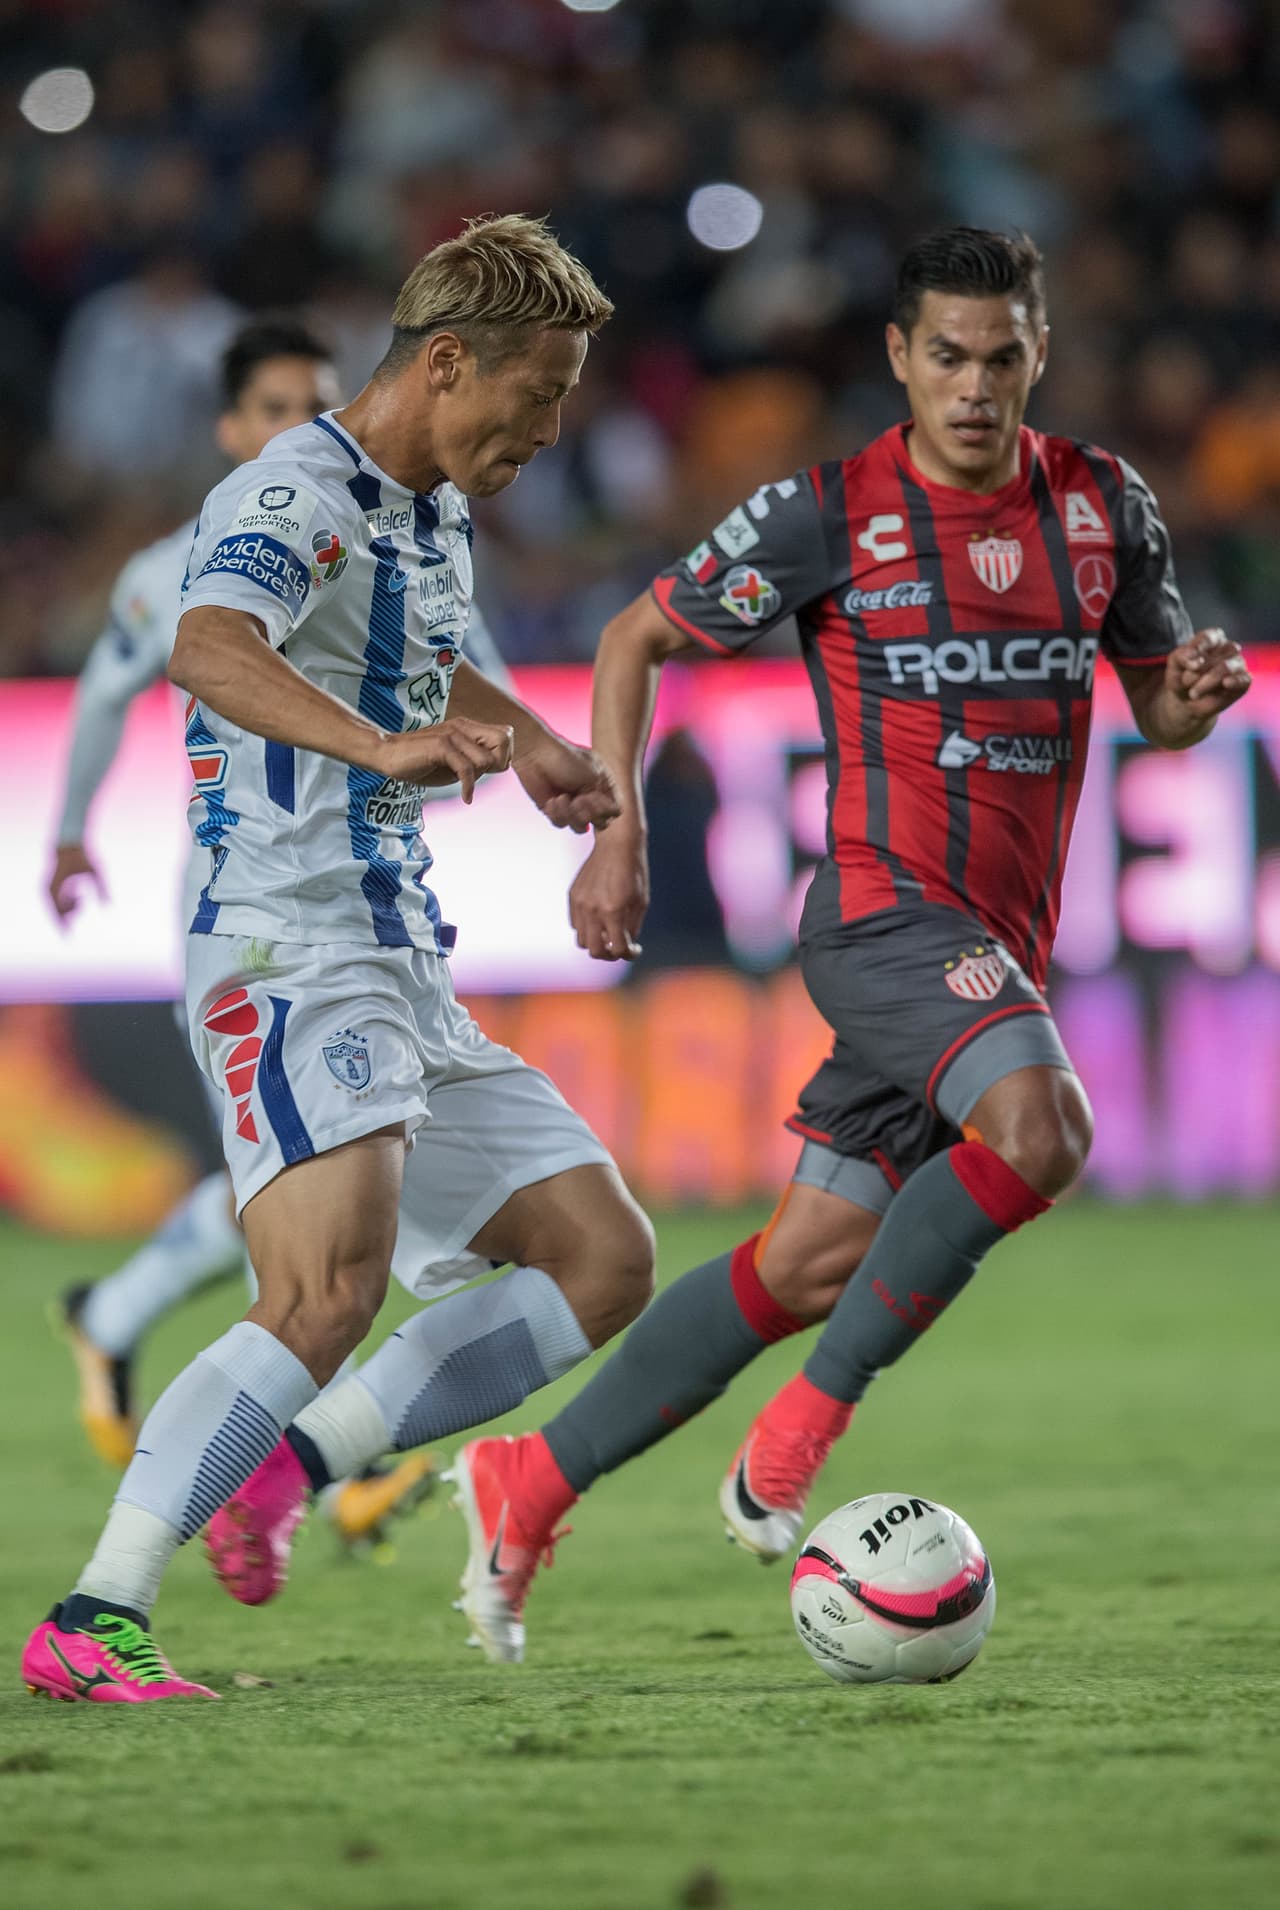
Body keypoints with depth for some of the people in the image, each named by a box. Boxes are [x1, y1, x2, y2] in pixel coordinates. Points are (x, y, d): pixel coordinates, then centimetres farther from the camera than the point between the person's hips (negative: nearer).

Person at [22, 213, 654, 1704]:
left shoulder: (436, 518, 18)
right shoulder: (298, 494, -12)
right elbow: (210, 650, -34)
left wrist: (521, 739, 27)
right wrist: (387, 745, -49)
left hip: (405, 967, 10)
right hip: (286, 954, -10)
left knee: (603, 1263, 6)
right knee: (331, 1292, -27)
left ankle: (286, 1466, 5)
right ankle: (92, 1624, -26)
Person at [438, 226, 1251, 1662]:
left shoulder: (1105, 507, 8)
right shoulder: (828, 515, -5)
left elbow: (1159, 707, 18)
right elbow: (636, 640, 5)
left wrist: (1195, 690, -7)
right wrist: (616, 832, -5)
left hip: (999, 948, 6)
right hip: (886, 908, -6)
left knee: (812, 1268, 5)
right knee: (1038, 1126, -32)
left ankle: (528, 1485, 16)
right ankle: (801, 1431, -22)